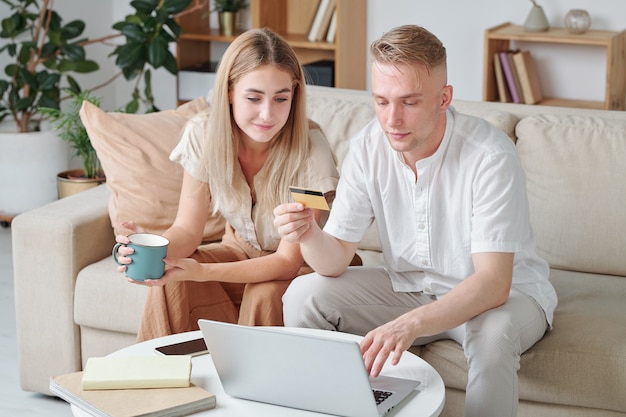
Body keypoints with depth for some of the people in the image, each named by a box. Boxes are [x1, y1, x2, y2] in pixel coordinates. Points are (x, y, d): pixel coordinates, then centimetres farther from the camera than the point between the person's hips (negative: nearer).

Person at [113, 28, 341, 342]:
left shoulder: (310, 148, -27)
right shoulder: (204, 135, -15)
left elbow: (288, 261, -26)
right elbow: (188, 229, -11)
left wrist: (202, 272, -41)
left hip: (300, 267, -3)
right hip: (241, 251, 3)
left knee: (264, 295, -33)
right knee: (171, 282, -24)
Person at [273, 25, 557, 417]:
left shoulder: (491, 155, -27)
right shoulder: (367, 148, -11)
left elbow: (493, 283, -34)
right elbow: (336, 261, -8)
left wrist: (410, 324, -50)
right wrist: (309, 235, -33)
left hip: (504, 293, -5)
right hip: (410, 286, 5)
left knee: (492, 332, -38)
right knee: (304, 295, -12)